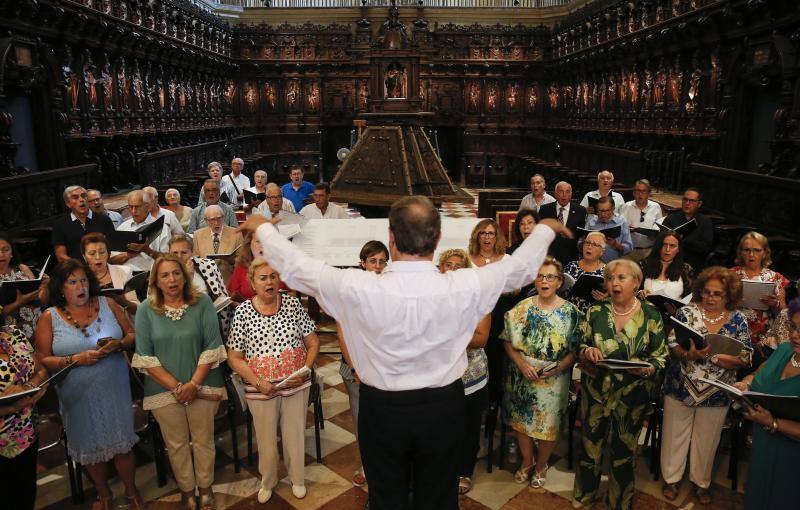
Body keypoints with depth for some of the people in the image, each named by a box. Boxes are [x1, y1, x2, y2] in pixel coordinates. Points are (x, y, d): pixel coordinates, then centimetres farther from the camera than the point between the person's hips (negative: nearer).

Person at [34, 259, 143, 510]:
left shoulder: (107, 304, -2)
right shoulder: (49, 317, -5)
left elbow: (132, 334, 3)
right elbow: (42, 359, -6)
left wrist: (119, 344, -18)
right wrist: (76, 359, -20)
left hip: (115, 389, 0)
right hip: (78, 395, 0)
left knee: (123, 443, 8)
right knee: (91, 447, 16)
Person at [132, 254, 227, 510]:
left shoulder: (203, 303, -7)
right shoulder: (146, 309, -4)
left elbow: (212, 347, -8)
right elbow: (145, 357, -6)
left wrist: (194, 384, -14)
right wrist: (176, 386, -12)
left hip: (202, 386, 0)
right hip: (164, 389, 1)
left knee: (203, 441, 12)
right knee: (176, 444, 14)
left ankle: (205, 487, 33)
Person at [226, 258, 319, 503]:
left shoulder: (293, 304, -7)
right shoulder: (243, 312, -10)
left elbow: (313, 342, 1)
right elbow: (234, 357, -6)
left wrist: (305, 369, -12)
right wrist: (259, 383, -15)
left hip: (296, 385, 1)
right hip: (260, 389, -1)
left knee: (295, 435, 16)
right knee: (266, 439, 16)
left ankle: (297, 479, 41)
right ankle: (268, 481, 43)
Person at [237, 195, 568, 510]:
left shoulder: (357, 289, -23)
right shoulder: (464, 288, -20)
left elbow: (296, 266, -7)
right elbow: (521, 266, -1)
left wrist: (263, 227, 12)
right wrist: (545, 228, 19)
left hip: (382, 411, -1)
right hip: (443, 408, 1)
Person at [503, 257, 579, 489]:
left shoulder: (570, 312, -7)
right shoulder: (521, 308, -3)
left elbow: (575, 350, -7)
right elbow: (509, 341, -2)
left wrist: (557, 368, -19)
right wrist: (521, 363, -15)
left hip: (554, 380, -1)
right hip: (522, 376, 2)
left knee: (549, 424, 10)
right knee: (521, 419, 13)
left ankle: (541, 466, 36)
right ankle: (527, 461, 38)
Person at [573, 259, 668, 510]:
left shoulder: (650, 314, -5)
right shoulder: (595, 311, -3)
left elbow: (660, 355, -2)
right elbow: (579, 346, 3)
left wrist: (648, 368, -22)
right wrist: (587, 351, -18)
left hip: (632, 395, -1)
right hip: (595, 392, 1)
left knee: (624, 452, 14)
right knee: (590, 445, 13)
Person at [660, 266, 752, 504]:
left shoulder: (738, 320, -3)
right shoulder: (687, 312, -6)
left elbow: (745, 358, -8)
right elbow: (671, 345, -12)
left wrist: (713, 355, -24)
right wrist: (689, 353, -32)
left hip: (716, 393, 1)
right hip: (681, 387, -1)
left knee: (706, 439, 16)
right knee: (675, 435, 12)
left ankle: (701, 482, 37)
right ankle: (671, 478, 31)